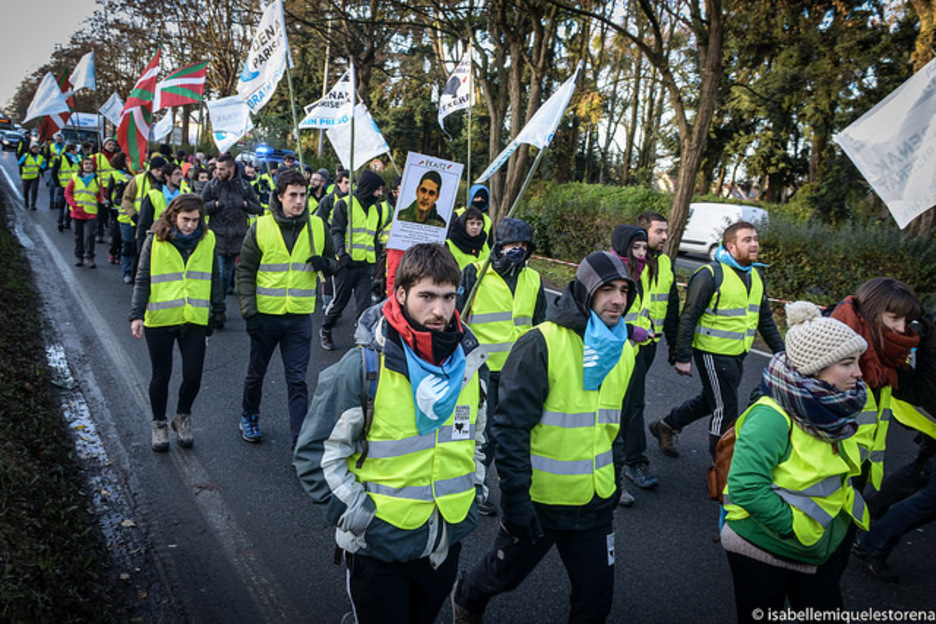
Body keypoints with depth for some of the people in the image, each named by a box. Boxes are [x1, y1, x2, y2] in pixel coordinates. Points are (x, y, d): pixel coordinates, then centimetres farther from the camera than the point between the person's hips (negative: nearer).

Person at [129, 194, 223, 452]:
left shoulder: (207, 240, 1)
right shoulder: (155, 240, -4)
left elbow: (214, 278, 11)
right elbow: (142, 280, -1)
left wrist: (218, 309, 12)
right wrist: (137, 315, -8)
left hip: (195, 320, 1)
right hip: (160, 320, -1)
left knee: (193, 375, 1)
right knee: (161, 375, 10)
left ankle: (182, 418, 28)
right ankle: (159, 424, 30)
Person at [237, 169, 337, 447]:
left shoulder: (317, 227, 0)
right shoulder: (260, 228, -5)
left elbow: (334, 262, 12)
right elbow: (245, 272, -1)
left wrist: (325, 264, -12)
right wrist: (249, 312, -8)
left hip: (300, 317, 0)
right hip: (265, 315, 0)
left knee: (297, 381, 0)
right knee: (256, 372, 17)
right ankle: (249, 416, 42)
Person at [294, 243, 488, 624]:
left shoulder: (468, 360, -2)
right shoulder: (365, 365, -18)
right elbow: (315, 453, -13)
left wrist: (473, 492, 8)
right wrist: (356, 515, -15)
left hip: (448, 541, 5)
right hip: (380, 546, -5)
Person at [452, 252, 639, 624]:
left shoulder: (623, 352, 3)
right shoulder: (541, 345, -19)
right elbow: (511, 425, -20)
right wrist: (515, 498, -20)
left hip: (596, 505, 5)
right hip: (537, 499, -5)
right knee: (504, 574, 19)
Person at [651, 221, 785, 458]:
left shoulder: (756, 276, 9)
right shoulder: (710, 274, -15)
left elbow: (765, 320, 18)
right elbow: (688, 318, -15)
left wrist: (781, 352, 14)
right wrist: (683, 357, -17)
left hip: (737, 355, 8)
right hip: (712, 353, -8)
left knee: (710, 401, 20)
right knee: (725, 410, 0)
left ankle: (665, 426, 39)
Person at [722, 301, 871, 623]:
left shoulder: (829, 412, -2)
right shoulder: (771, 418, -28)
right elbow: (746, 486, -35)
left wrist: (849, 506, 2)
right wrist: (795, 528, -26)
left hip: (821, 550, 7)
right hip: (761, 549, -7)